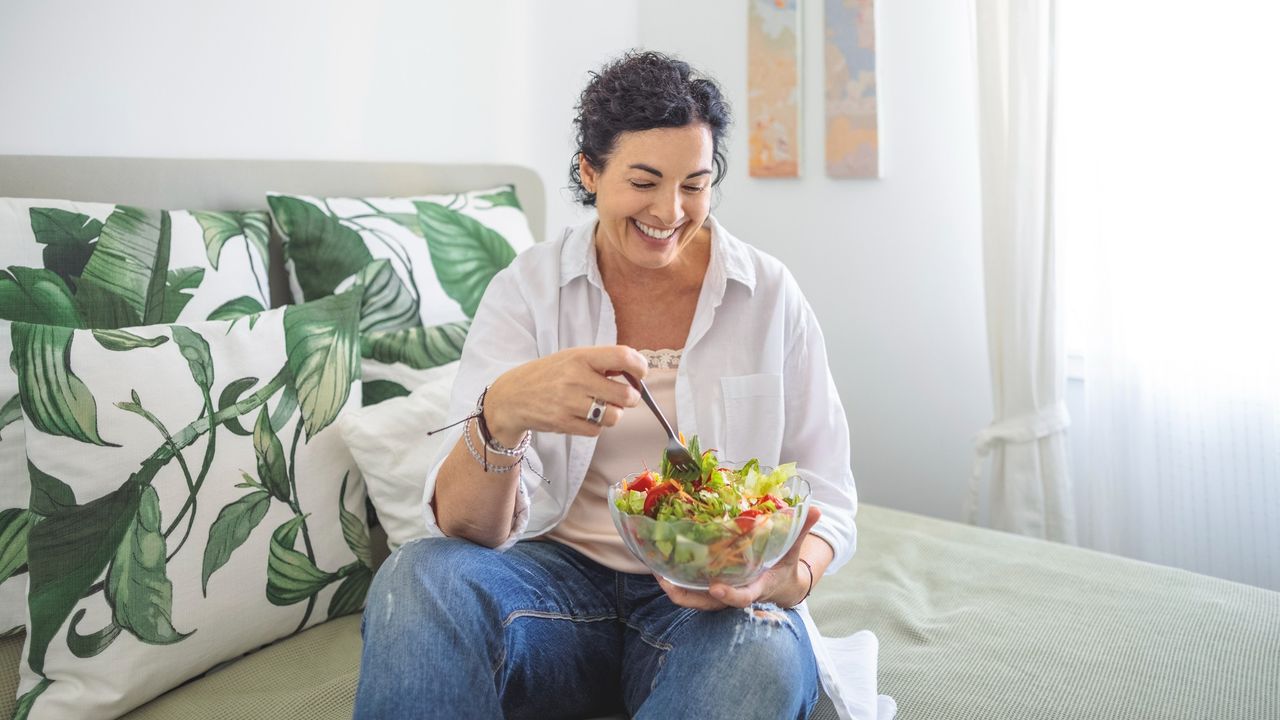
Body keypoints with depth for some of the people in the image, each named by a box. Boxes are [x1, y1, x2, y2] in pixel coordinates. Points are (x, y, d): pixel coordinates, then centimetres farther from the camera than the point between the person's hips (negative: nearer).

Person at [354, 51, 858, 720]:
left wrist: (791, 579, -22)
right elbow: (463, 527, -11)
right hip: (561, 574, 0)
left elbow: (828, 502, 1)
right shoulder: (527, 290, -2)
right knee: (416, 577, -30)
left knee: (763, 653, -33)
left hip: (710, 597, 1)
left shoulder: (770, 295, -1)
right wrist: (501, 413, -33)